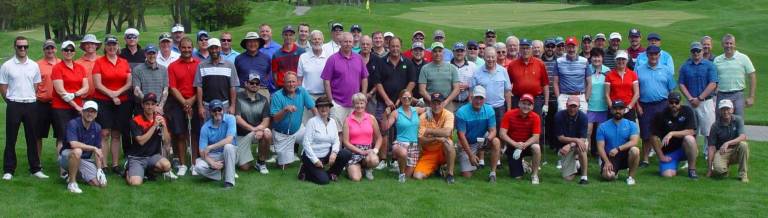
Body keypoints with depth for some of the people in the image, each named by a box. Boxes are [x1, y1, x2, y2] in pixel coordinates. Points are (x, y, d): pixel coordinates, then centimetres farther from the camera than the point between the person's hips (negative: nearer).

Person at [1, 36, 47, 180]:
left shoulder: (34, 66, 6)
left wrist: (31, 98, 5)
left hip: (30, 105, 2)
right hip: (14, 105, -2)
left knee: (32, 138, 6)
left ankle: (35, 168, 13)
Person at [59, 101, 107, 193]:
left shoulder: (97, 128, 0)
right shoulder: (73, 123, -17)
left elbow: (98, 151, 4)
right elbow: (73, 144, -32)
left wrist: (99, 169, -6)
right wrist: (93, 148, -26)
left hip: (85, 160, 5)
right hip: (67, 157, -5)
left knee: (101, 183, -12)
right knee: (77, 151, -41)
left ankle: (77, 174, 16)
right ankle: (71, 182, -22)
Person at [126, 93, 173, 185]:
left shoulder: (160, 119, 3)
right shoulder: (136, 121, -8)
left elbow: (167, 142, -3)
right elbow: (141, 141, -19)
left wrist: (164, 125, -17)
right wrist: (154, 126, -20)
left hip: (153, 156, 3)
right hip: (137, 157, -3)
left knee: (167, 165, -29)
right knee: (135, 182, -26)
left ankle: (148, 171, 4)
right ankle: (129, 172, 12)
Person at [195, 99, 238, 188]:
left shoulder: (230, 119, -12)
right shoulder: (205, 128, -6)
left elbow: (229, 140, -25)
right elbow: (202, 151, -8)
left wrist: (210, 147, -22)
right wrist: (212, 163, -26)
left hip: (229, 154, -2)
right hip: (213, 157, 2)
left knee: (228, 146, -36)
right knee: (199, 167, -26)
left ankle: (229, 180, -28)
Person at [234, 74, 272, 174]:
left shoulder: (263, 100, 4)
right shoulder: (238, 97, -7)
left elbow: (266, 120, -4)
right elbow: (237, 119, -15)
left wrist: (260, 129, -27)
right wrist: (253, 129, -28)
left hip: (258, 132, 2)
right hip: (241, 135, -2)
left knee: (267, 134, -34)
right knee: (245, 167, -10)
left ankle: (261, 162, -10)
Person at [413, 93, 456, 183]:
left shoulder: (448, 114, -12)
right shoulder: (423, 117, -9)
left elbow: (447, 132, -31)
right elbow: (421, 141, -14)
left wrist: (428, 130, -21)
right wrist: (436, 138, -30)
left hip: (443, 152, -1)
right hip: (428, 153, 2)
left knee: (448, 142, -35)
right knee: (417, 176, -18)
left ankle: (450, 173, -18)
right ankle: (436, 168, 15)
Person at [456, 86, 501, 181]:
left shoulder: (489, 110, -10)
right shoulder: (462, 112, -20)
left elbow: (493, 130, -10)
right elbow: (461, 136, -19)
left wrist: (488, 139, -35)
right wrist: (470, 155, -22)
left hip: (482, 140, 2)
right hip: (467, 144, -2)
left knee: (496, 141, -30)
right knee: (466, 175, -11)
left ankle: (493, 173, -22)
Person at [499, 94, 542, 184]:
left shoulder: (535, 117, -12)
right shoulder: (509, 115, -13)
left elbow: (535, 137, -16)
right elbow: (502, 134, -16)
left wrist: (524, 145, -32)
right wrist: (515, 144, -30)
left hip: (528, 145, 0)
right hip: (512, 146, 0)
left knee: (536, 147, -36)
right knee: (517, 177, -9)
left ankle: (534, 175, -15)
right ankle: (522, 165, 30)